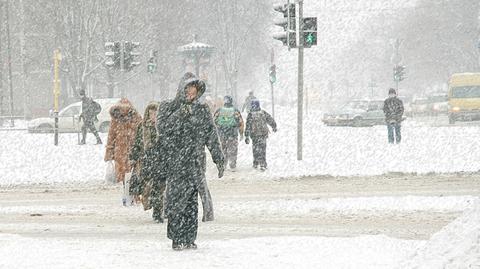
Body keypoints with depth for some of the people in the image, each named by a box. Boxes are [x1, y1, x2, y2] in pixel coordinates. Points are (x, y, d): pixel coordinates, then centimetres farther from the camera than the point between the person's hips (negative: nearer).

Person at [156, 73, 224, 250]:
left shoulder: (202, 111, 12)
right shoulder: (167, 108, 6)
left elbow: (212, 137, 13)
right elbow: (162, 128, -11)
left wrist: (218, 159, 10)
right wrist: (180, 114, -18)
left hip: (196, 163, 2)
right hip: (175, 164, -2)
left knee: (192, 202, 0)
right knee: (177, 199, -7)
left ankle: (189, 239, 5)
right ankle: (177, 239, -4)